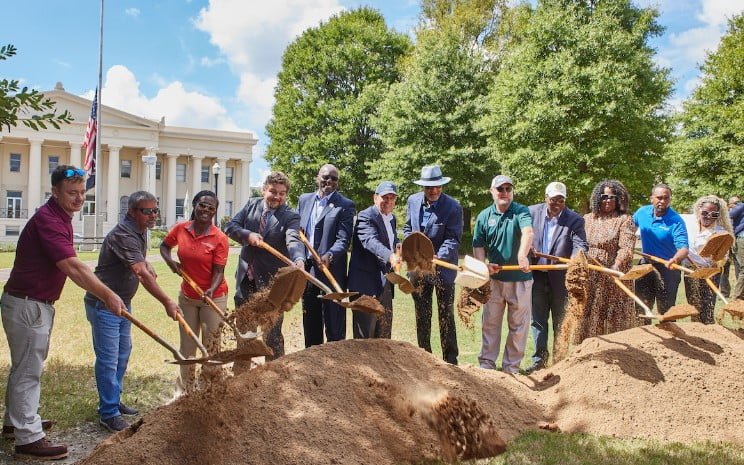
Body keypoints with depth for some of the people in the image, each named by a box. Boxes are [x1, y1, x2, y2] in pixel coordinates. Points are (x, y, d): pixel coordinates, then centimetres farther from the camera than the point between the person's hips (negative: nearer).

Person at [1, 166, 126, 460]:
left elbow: (69, 266, 15)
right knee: (29, 371, -2)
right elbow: (73, 267, -30)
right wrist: (108, 296, -29)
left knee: (25, 367, 21)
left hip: (36, 303, 10)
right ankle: (29, 439, 8)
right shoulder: (47, 220, -22)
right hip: (27, 305, -10)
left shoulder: (60, 217, 9)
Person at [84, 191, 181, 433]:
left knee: (123, 354, 18)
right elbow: (141, 274, -34)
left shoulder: (140, 231, 6)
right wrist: (167, 302, -37)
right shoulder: (123, 235, -25)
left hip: (123, 302, 10)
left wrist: (146, 264, 8)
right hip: (104, 304, -10)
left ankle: (113, 401, 32)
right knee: (108, 359, -5)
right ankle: (109, 414, 4)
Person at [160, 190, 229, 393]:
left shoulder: (219, 238, -17)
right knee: (187, 346, 17)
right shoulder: (180, 229, -6)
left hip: (214, 298, -4)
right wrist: (170, 261, -7)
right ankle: (186, 389, 34)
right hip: (187, 296, 4)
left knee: (212, 346, 5)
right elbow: (164, 246, 13)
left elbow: (218, 271, -17)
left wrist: (212, 290, -36)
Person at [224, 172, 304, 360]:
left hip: (271, 281, -5)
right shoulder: (252, 204, 2)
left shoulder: (290, 217, -12)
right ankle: (241, 368, 38)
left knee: (272, 332, 1)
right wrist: (248, 235, -20)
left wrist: (299, 260, -50)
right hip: (245, 277, 5)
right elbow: (230, 227, 0)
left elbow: (294, 240, -29)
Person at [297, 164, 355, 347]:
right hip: (306, 270, 5)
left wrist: (329, 256, -31)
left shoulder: (345, 206, -4)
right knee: (310, 323, 15)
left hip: (331, 272, -5)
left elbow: (343, 239, -13)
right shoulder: (304, 200, 12)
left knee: (334, 326, 0)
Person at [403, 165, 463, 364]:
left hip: (443, 267, -4)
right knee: (422, 317, 12)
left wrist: (437, 257, -31)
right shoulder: (413, 201, 2)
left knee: (446, 316, 2)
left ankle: (450, 361, 12)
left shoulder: (453, 207, -13)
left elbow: (453, 239, -16)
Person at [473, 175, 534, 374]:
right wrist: (483, 264, -14)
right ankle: (487, 363, 20)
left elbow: (528, 233, -26)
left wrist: (522, 255, -44)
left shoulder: (521, 211, -6)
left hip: (520, 278, -2)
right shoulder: (484, 216, 4)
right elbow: (478, 246, 6)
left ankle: (511, 366, 19)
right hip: (494, 278, 2)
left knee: (518, 324, 6)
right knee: (490, 322, 9)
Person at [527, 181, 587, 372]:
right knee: (538, 320, 10)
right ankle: (539, 359, 20)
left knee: (560, 322, 9)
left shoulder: (574, 219, -7)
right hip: (537, 276, 2)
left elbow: (581, 245, -16)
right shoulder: (532, 212, 1)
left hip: (560, 278, -2)